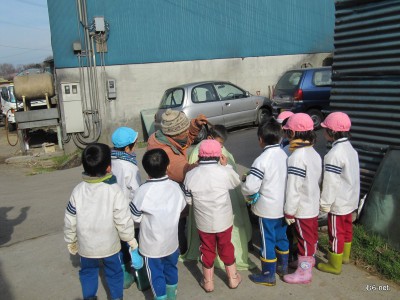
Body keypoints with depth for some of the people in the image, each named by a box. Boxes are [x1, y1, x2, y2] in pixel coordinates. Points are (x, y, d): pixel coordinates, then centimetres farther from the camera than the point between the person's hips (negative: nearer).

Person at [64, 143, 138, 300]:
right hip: (109, 244, -2)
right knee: (114, 272, 20)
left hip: (86, 245, 2)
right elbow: (123, 220, -18)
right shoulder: (114, 190, -22)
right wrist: (130, 239, -2)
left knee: (88, 272, 24)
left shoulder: (78, 190, -13)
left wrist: (70, 241, 11)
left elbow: (70, 221, -5)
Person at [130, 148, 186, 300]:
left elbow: (135, 216, -15)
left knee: (156, 274, 14)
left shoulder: (144, 190, -24)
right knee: (171, 268, 25)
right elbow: (181, 207, 2)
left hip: (152, 244, -4)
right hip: (171, 240, 5)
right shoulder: (175, 186, -12)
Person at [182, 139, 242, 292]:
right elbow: (237, 182, 2)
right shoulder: (224, 172, -19)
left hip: (203, 222, 1)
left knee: (207, 250, 19)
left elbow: (188, 200, -4)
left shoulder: (190, 175, -14)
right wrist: (226, 165, 8)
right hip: (224, 220, 0)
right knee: (226, 248, 20)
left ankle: (208, 282, 34)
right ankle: (233, 278, 38)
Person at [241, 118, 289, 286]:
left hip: (267, 209, -7)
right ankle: (282, 267, 39)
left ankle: (268, 276, 19)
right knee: (281, 237, 22)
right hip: (283, 206, 7)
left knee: (268, 241, 6)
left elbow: (250, 187, -25)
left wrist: (244, 190, -3)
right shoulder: (285, 155, -2)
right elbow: (285, 179, 7)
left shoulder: (262, 160, -22)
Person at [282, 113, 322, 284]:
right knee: (312, 235, 24)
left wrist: (289, 212, -15)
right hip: (314, 204, 8)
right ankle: (309, 259, 45)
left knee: (304, 238, 6)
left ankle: (304, 272, 21)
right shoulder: (314, 153, -1)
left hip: (302, 208, -8)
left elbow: (293, 189, -24)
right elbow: (318, 180, 9)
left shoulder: (296, 157, -26)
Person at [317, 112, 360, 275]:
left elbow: (331, 183, -25)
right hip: (350, 199, 9)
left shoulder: (334, 154, -26)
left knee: (336, 233, 5)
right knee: (347, 228, 23)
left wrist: (325, 203, -15)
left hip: (338, 202, -9)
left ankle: (334, 265, 20)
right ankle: (344, 255, 42)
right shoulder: (350, 148, 3)